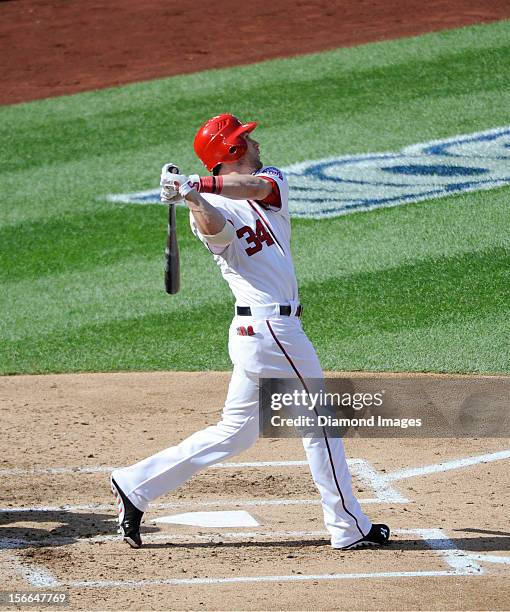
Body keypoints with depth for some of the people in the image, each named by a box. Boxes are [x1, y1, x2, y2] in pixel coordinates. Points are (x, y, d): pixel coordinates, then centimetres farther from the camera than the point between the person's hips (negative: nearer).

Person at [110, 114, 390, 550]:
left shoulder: (272, 180, 10)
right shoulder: (213, 211, -9)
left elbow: (254, 187, -13)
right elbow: (213, 228, -33)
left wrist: (202, 184, -25)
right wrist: (192, 198, -52)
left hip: (257, 330, 8)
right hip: (270, 328, -8)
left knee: (235, 432, 13)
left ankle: (135, 485, 15)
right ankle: (349, 528, 12)